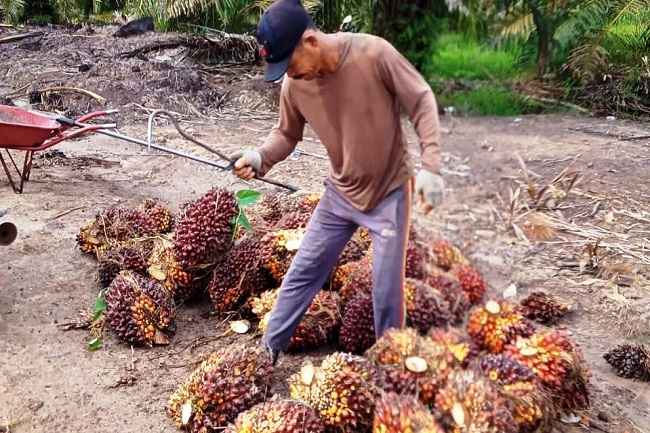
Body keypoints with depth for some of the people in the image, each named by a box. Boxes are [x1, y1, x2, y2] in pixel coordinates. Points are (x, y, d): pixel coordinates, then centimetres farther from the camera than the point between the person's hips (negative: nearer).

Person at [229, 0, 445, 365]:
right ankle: (267, 352, 25)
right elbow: (287, 135, 3)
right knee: (303, 273, 9)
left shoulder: (374, 54, -24)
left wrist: (430, 166, -22)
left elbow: (421, 103, -15)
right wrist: (260, 158, -18)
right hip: (340, 193, 4)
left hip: (390, 191, -4)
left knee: (387, 291, 2)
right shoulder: (294, 84, -12)